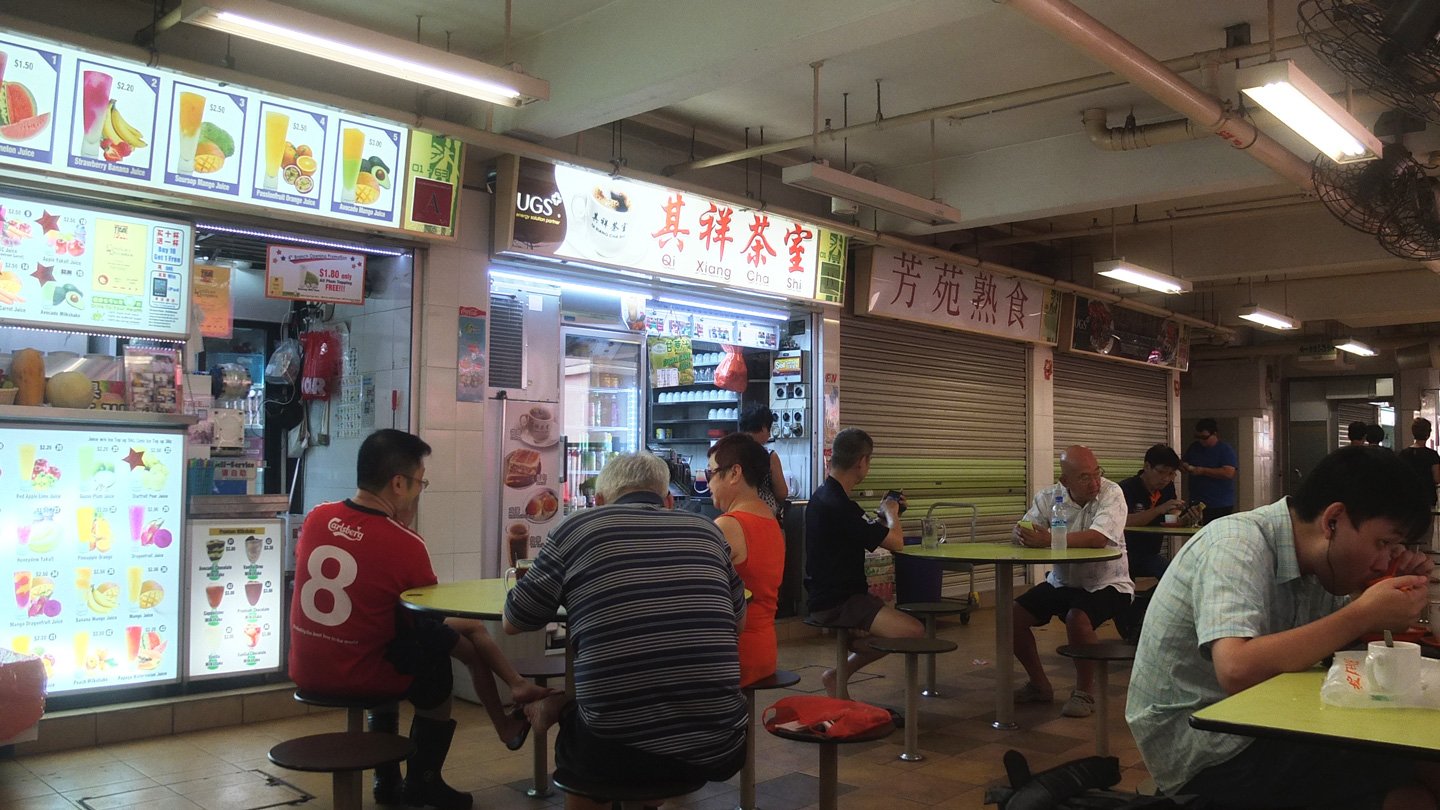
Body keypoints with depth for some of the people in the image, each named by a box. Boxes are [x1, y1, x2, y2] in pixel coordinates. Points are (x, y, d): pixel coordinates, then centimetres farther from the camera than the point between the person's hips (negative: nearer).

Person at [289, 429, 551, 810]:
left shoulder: (315, 518, -3)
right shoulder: (404, 544, -18)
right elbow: (431, 610, -3)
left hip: (307, 670, 6)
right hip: (361, 675, -6)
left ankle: (388, 779, 38)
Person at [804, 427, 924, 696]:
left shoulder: (823, 495, 10)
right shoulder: (839, 505, -23)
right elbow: (895, 542, -20)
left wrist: (885, 515, 14)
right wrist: (890, 514, -1)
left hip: (826, 594, 11)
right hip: (837, 603, -11)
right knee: (913, 631, -21)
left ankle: (840, 673, 16)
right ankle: (840, 673, 1)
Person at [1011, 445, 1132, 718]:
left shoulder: (1111, 493, -17)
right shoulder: (1048, 497, -2)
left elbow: (1098, 539, -32)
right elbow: (1023, 532, -9)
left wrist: (1047, 540, -34)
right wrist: (1024, 536, -35)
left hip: (1106, 583, -5)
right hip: (1062, 581, 5)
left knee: (1077, 619, -32)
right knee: (1014, 615, -6)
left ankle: (1084, 692, -9)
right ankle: (1040, 685, 14)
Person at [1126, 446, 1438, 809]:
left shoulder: (1312, 560, 5)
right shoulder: (1237, 546, -22)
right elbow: (1237, 669, -36)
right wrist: (1364, 613, -28)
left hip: (1252, 725, 9)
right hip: (1205, 757, -8)